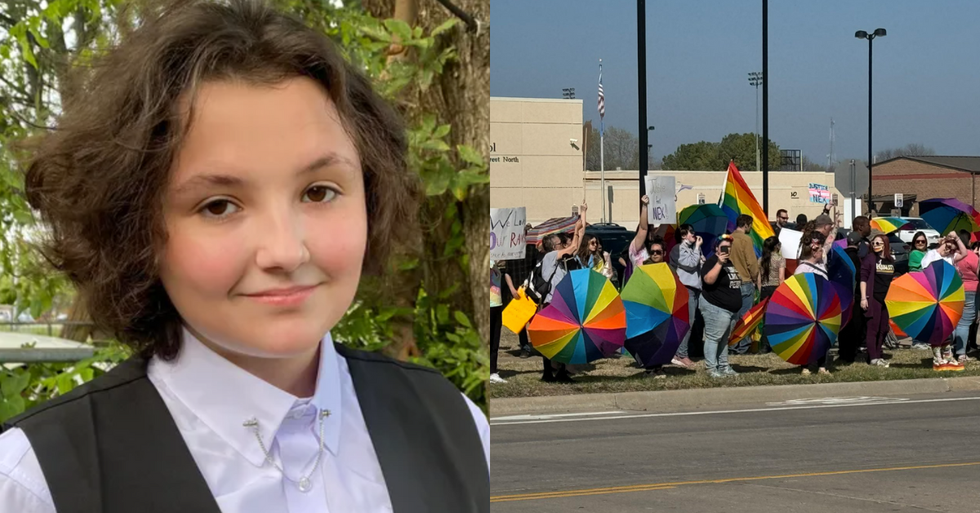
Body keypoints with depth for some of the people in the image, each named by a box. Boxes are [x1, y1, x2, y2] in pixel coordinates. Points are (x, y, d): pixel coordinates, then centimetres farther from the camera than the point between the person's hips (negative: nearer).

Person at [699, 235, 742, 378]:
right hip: (716, 308, -9)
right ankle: (711, 368, -7)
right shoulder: (712, 262, -11)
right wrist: (719, 263, -32)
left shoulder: (731, 262, 16)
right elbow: (709, 280, -28)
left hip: (732, 309, 9)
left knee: (724, 339, 15)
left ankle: (724, 366, 20)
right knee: (713, 338, -8)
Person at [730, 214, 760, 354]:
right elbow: (752, 262, -14)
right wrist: (755, 279, 2)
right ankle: (742, 346, 3)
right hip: (745, 282, -6)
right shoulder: (746, 239, -13)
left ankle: (733, 344, 16)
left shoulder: (730, 238, 5)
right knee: (744, 316, 1)